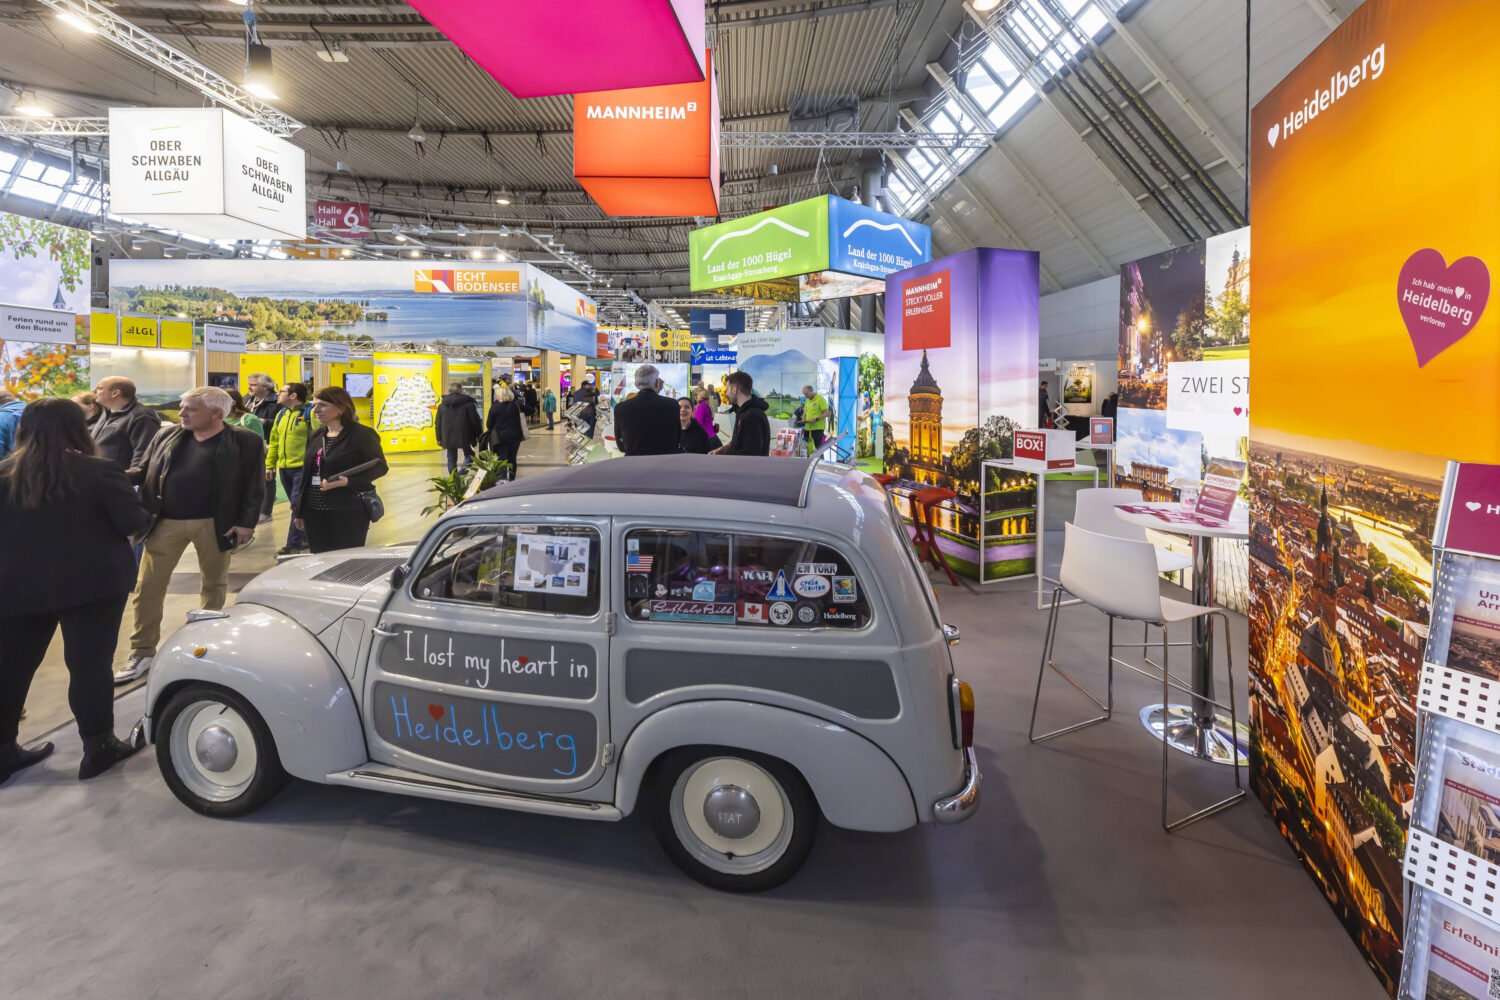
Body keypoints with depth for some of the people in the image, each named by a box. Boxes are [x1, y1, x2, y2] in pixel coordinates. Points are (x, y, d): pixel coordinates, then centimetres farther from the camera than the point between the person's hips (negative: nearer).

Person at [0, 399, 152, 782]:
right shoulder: (99, 472, -11)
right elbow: (132, 522, -12)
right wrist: (147, 515, 9)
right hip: (91, 584, -4)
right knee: (90, 664, 3)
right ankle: (98, 747, 11)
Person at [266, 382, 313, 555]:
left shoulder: (310, 413, -9)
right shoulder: (281, 414, 15)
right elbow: (274, 442, 20)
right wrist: (269, 465, 17)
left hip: (303, 468, -8)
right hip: (284, 468, 8)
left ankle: (293, 545, -3)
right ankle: (308, 538, 26)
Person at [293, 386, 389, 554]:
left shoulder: (362, 434, -7)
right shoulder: (315, 436, 16)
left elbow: (380, 467, -7)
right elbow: (306, 475, 20)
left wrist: (348, 482, -21)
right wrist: (299, 511, 19)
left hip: (348, 514, -6)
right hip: (314, 513, 7)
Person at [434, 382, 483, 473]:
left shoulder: (442, 405, 6)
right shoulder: (468, 404, -7)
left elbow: (438, 424, 11)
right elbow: (475, 421, -8)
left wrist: (439, 439, 20)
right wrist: (479, 436, 2)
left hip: (448, 438, 3)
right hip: (465, 437, -3)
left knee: (451, 459, 14)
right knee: (469, 455, 13)